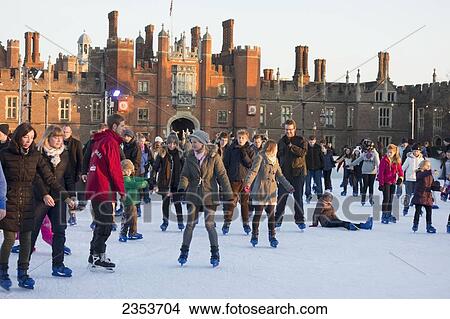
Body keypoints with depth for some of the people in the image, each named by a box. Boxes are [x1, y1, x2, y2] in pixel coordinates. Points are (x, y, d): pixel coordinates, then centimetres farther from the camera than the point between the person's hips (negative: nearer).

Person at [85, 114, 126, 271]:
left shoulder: (99, 140, 17)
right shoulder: (111, 142, -12)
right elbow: (114, 169, -14)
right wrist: (121, 190, -5)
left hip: (94, 189, 10)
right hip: (104, 190, -10)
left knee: (102, 224, 16)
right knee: (106, 225, -5)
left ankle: (96, 255, 21)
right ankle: (97, 257, -4)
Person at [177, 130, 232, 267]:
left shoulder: (213, 157, -6)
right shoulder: (190, 157, 3)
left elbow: (222, 176, -4)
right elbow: (185, 174, 3)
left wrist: (228, 194, -5)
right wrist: (182, 187, -16)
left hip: (210, 195, -3)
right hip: (193, 195, 3)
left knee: (209, 224, -4)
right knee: (190, 224, 3)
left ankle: (215, 253, 9)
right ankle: (184, 251, 15)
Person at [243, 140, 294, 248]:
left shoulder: (275, 160, 16)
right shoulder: (260, 157, -4)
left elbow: (279, 175, 18)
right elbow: (253, 171, -14)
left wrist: (289, 187, 9)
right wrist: (248, 183, -27)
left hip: (271, 192, 5)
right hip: (260, 190, -5)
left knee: (271, 215, 4)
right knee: (258, 214, -1)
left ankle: (272, 236, 10)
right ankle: (254, 236, 9)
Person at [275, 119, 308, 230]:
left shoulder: (300, 140, 1)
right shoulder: (281, 142, 11)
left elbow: (303, 152, -17)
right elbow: (277, 157, 16)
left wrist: (292, 146, -23)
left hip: (298, 172, -3)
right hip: (284, 173, 3)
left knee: (298, 197, 4)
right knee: (281, 197, 2)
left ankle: (299, 220, 12)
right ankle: (278, 219, 11)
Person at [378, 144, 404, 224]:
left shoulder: (397, 160, 2)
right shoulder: (384, 160, -12)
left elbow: (399, 169, 6)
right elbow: (381, 172, -11)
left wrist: (400, 177, -15)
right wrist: (381, 183, -14)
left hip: (393, 182, 5)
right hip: (385, 182, -5)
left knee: (391, 199, 13)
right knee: (386, 198, -8)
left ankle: (389, 215, 23)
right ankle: (384, 216, -3)